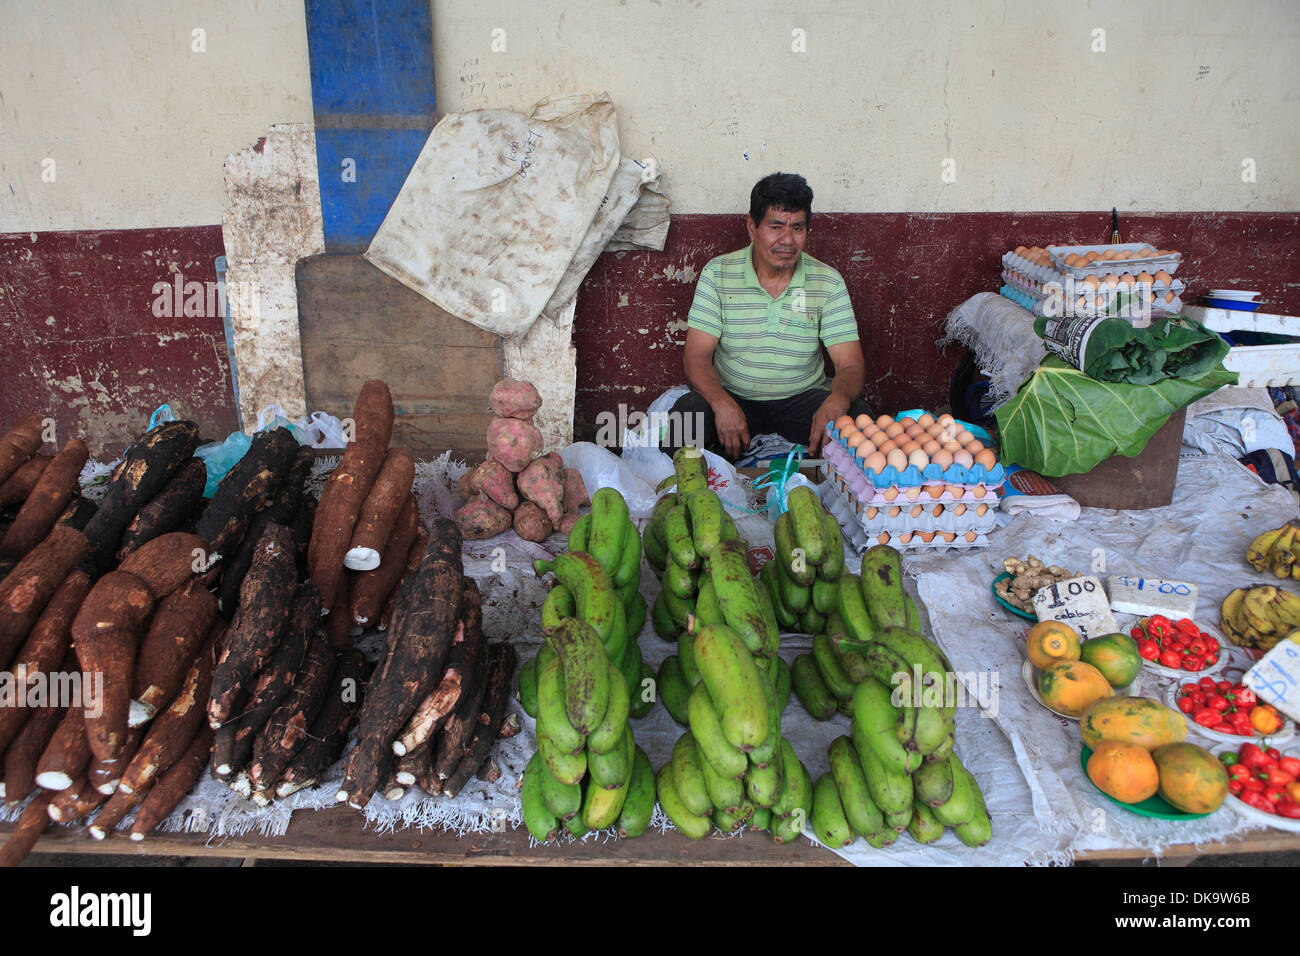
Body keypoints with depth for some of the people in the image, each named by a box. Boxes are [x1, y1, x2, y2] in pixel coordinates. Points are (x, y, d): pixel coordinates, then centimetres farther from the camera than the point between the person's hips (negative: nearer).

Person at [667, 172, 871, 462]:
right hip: (732, 397, -1)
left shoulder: (828, 283, -3)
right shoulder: (717, 274, -4)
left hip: (801, 397, 1)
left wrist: (837, 401, -34)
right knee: (687, 413, -31)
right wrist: (722, 403, -31)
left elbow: (851, 365, -8)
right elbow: (696, 355, -9)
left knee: (858, 416, -26)